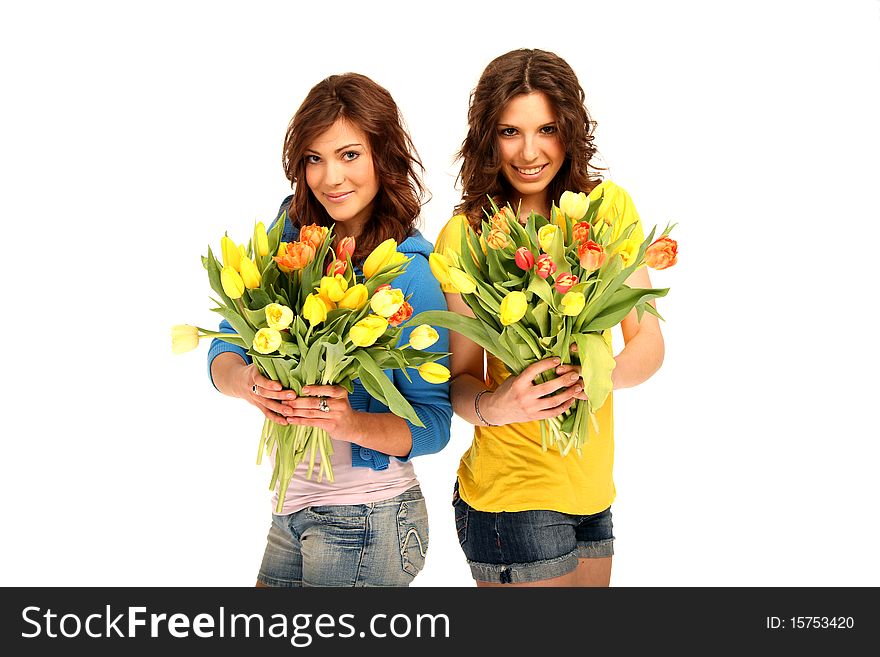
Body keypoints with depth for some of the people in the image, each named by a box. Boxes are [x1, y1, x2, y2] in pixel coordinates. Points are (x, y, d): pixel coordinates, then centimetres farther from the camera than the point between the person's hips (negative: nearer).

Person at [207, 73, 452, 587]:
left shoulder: (410, 273, -17)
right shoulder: (291, 233, 0)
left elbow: (433, 424, -14)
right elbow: (226, 347, -1)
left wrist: (353, 423, -32)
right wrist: (245, 381, -23)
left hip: (366, 523, -6)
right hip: (292, 508, 6)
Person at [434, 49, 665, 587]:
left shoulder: (609, 206, 0)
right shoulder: (465, 237, -9)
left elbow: (649, 342, -1)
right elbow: (461, 379, -6)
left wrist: (607, 374, -22)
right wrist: (492, 405, -28)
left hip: (592, 489, 4)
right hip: (514, 496, -4)